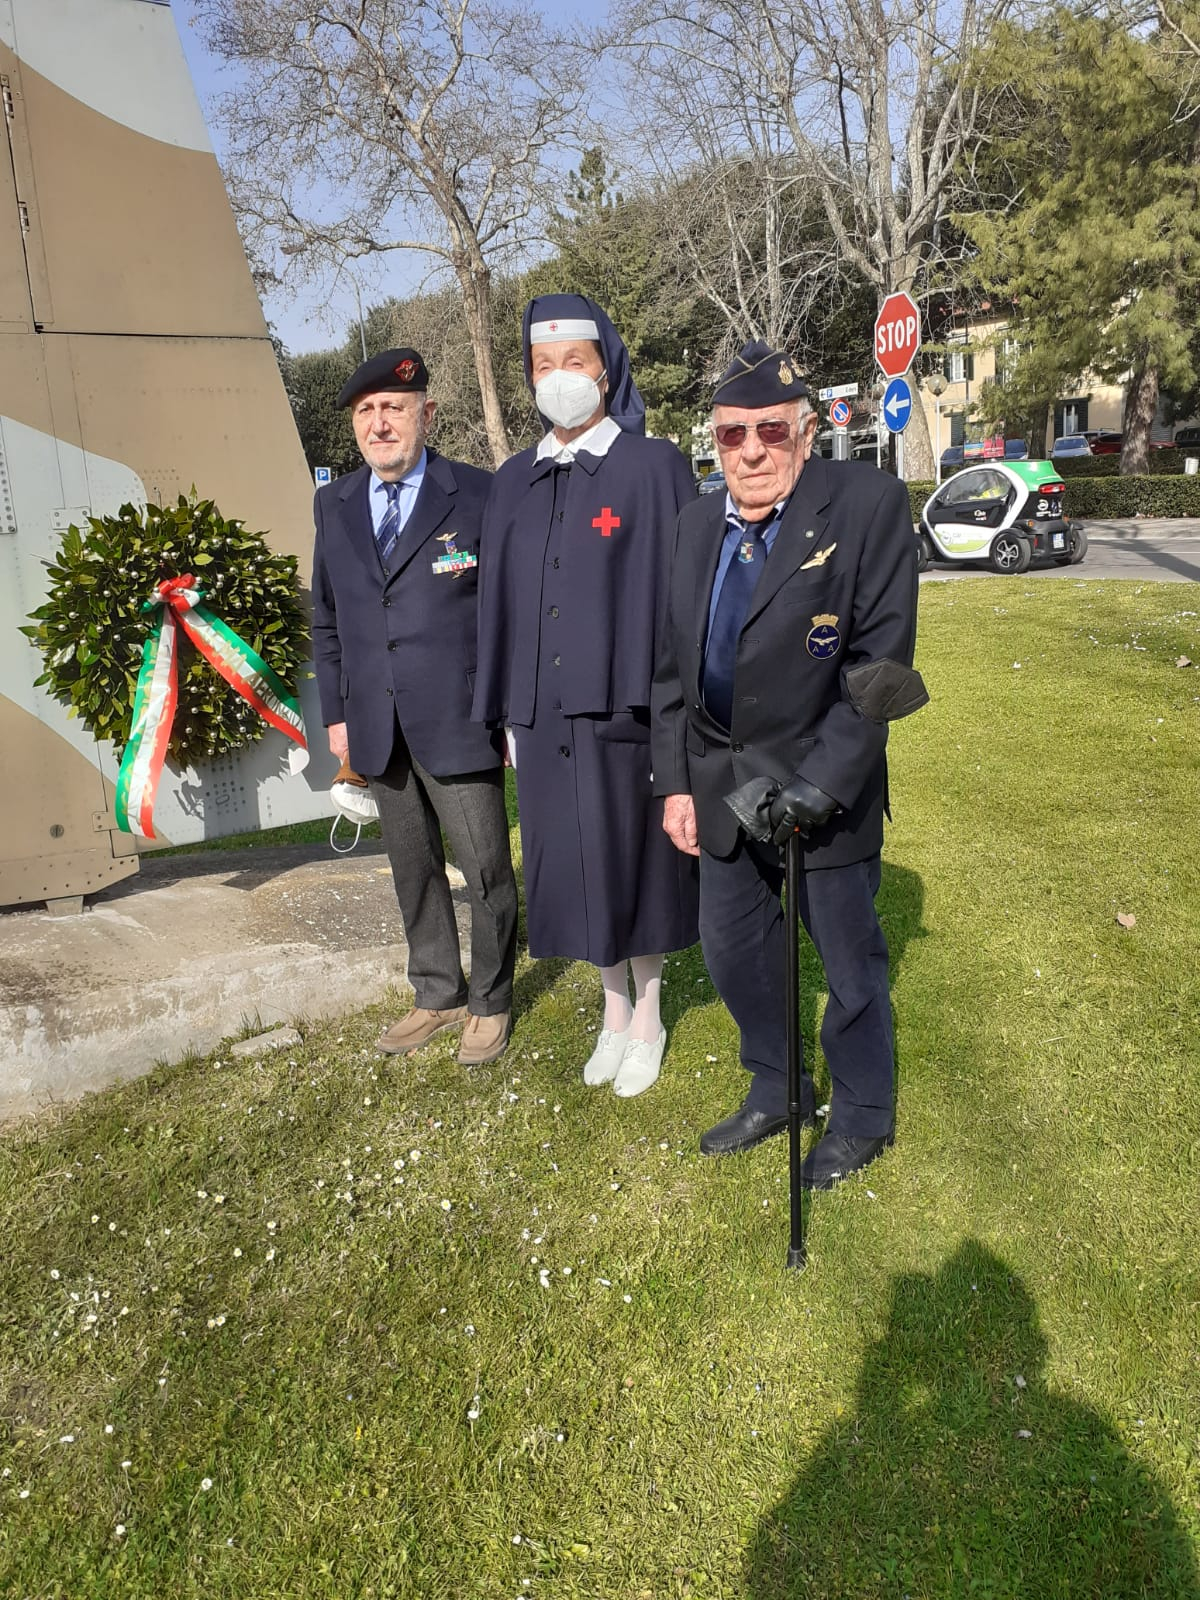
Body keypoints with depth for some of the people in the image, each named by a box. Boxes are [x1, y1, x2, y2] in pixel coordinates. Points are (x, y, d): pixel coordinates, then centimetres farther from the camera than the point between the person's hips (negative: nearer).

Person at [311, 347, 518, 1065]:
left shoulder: (480, 494, -5)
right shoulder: (335, 504, 10)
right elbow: (327, 617, 15)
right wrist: (336, 712, 11)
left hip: (459, 722, -5)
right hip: (379, 729, 5)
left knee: (487, 871, 5)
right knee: (413, 870, 16)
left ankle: (491, 1002, 25)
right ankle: (437, 995, 33)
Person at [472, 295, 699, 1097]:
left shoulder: (655, 467, -4)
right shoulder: (514, 482, 11)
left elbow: (684, 586, -7)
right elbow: (500, 599, 11)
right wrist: (505, 711, 8)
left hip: (626, 703, -4)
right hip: (545, 711, 5)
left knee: (635, 857, 7)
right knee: (577, 862, 12)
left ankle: (649, 1016, 27)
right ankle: (614, 1009, 31)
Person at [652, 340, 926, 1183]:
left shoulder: (869, 503, -13)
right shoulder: (699, 521, 5)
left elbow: (882, 663, -16)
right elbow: (674, 662, 8)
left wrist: (819, 785, -22)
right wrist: (676, 783, 3)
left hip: (826, 786, -5)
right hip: (721, 783, 6)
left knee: (849, 958, 10)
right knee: (733, 948, 18)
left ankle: (863, 1115, 35)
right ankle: (776, 1091, 42)